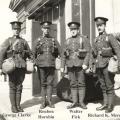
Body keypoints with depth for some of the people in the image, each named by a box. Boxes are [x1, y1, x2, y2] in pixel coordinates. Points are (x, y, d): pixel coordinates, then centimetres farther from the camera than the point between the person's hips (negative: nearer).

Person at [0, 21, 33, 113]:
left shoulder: (24, 41, 13)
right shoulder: (8, 41, 4)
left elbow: (30, 54, 17)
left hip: (22, 67, 3)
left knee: (19, 87, 7)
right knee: (12, 87, 1)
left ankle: (18, 105, 15)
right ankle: (13, 106, 9)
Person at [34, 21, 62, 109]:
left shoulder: (54, 40, 12)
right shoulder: (38, 40, 11)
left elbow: (60, 51, 9)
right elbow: (34, 53, 8)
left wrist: (54, 50, -2)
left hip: (51, 64, 1)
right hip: (41, 65, 0)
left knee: (50, 83, 1)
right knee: (43, 83, 3)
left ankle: (49, 101, 8)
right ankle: (43, 102, 10)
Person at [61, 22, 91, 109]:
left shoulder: (84, 39, 2)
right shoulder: (68, 41, 15)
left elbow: (88, 52, -6)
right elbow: (64, 54, 15)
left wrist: (85, 63, -17)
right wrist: (62, 66, 10)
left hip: (80, 64, -4)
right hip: (70, 65, 4)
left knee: (81, 83, -1)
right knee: (73, 84, 5)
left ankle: (81, 102, 7)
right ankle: (74, 102, 11)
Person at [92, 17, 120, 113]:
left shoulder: (110, 37, -2)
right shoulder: (96, 40, 15)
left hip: (107, 65, -5)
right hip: (99, 65, 6)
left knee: (109, 86, -1)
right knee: (103, 86, 10)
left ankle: (110, 105, 6)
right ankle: (105, 104, 18)